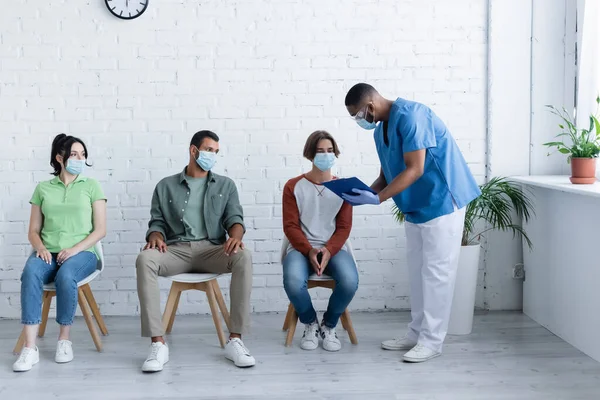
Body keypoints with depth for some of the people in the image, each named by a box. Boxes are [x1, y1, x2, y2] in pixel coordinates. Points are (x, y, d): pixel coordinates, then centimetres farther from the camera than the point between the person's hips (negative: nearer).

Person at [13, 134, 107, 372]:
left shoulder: (91, 186, 7)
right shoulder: (43, 188, 13)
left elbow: (100, 230, 0)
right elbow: (33, 230, 13)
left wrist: (75, 249, -14)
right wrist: (40, 248, -9)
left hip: (81, 252, -2)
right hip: (49, 253, 2)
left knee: (65, 276, -36)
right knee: (30, 273, -33)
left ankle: (64, 340, -16)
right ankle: (30, 348, -34)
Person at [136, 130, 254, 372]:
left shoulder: (225, 185, 17)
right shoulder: (165, 186, 15)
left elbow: (234, 218, 6)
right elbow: (157, 222, 11)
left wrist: (235, 236, -19)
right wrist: (156, 237, -15)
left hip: (212, 249, 0)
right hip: (176, 250, 0)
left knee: (243, 257, -33)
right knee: (145, 259, -33)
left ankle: (235, 341, -28)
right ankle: (158, 345, -31)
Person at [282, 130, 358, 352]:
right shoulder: (294, 186, 3)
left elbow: (344, 227, 3)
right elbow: (290, 226, -1)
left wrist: (328, 250, -16)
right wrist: (309, 251, -18)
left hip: (334, 248, 1)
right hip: (301, 248, -1)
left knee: (350, 282, -31)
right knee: (293, 282, -34)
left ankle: (329, 326, 1)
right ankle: (310, 324, 0)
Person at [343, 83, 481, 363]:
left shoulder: (409, 116, -20)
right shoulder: (380, 130, 8)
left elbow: (414, 170, -25)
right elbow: (386, 175, 11)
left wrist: (377, 199, -26)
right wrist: (364, 193, -8)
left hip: (441, 201, -9)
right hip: (416, 206, 9)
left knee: (436, 271, -4)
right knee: (417, 271, 12)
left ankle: (432, 340, 4)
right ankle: (417, 333, 21)